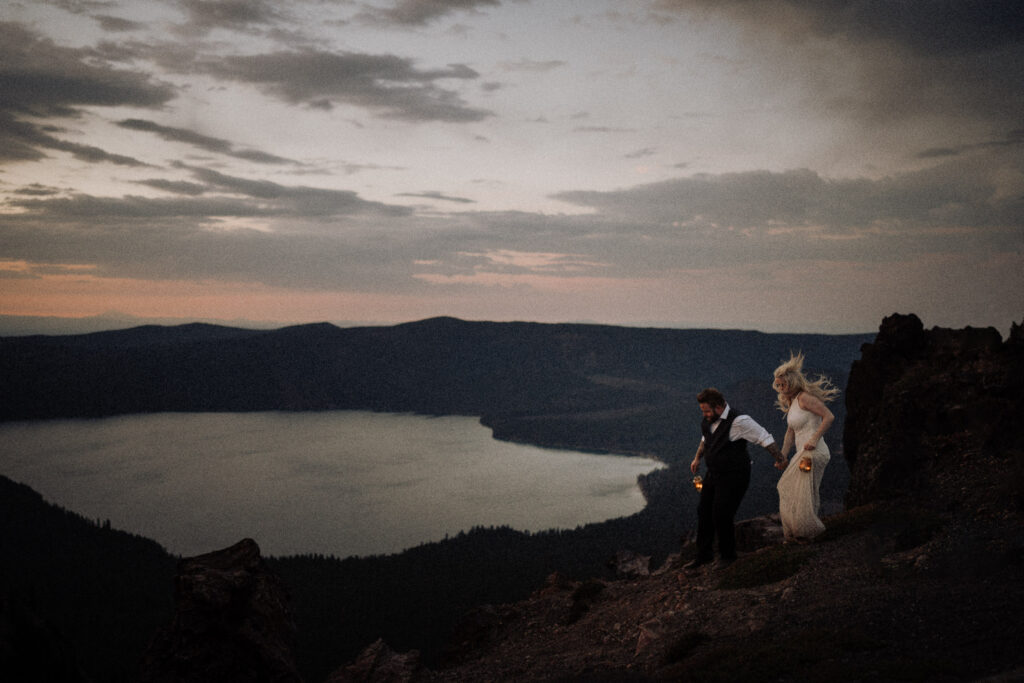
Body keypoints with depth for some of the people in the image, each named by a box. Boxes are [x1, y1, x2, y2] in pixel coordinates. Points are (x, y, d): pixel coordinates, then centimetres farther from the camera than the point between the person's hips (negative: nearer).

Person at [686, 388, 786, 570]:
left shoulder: (739, 421, -25)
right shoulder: (709, 420, -1)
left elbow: (765, 437, -15)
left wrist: (779, 459, -7)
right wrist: (697, 458, 25)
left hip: (733, 477, -8)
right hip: (713, 474, 8)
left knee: (721, 516, -6)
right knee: (704, 513, 11)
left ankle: (728, 554, 19)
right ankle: (704, 555, 26)